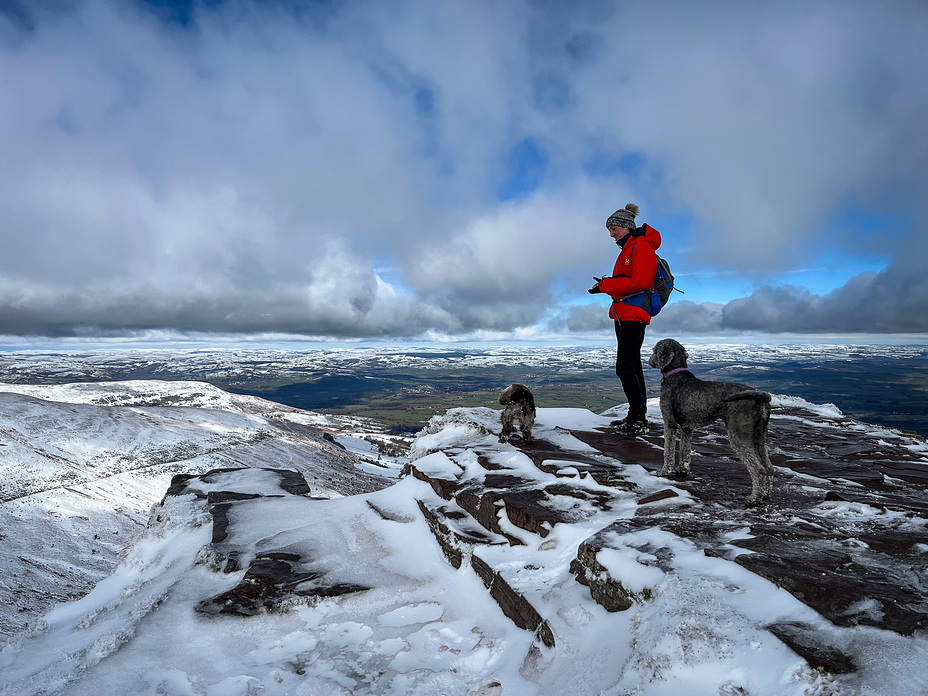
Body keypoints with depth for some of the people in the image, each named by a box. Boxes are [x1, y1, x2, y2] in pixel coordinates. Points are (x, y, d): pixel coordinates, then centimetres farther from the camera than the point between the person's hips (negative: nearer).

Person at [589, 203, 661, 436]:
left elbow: (638, 282, -20)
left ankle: (639, 420, -5)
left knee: (625, 368, -12)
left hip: (633, 315, -10)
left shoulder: (642, 246, -10)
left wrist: (605, 285, -15)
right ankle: (636, 416, 20)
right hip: (623, 315, 10)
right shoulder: (628, 249, 20)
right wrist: (607, 283, -2)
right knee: (632, 366, 12)